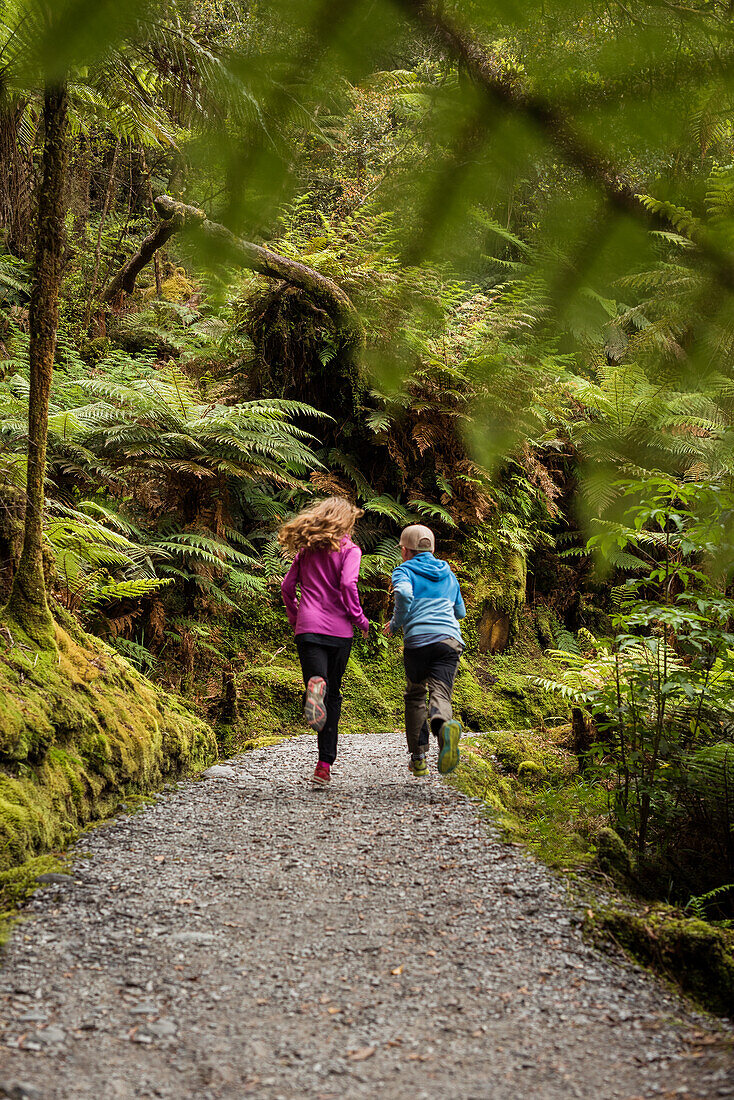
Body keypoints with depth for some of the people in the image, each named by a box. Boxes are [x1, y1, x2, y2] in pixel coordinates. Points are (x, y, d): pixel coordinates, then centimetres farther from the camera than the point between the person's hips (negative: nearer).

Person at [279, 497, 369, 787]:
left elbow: (287, 586, 13)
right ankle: (324, 765, 10)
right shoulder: (349, 550, 1)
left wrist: (295, 618, 26)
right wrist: (359, 618, -1)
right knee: (333, 695, 10)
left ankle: (315, 686, -51)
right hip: (339, 630, -2)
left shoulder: (306, 549, 14)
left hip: (308, 627, 2)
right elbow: (347, 584, -14)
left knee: (319, 679, -11)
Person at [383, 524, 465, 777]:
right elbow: (460, 612, 35)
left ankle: (418, 758, 13)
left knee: (415, 697, 15)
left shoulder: (404, 571, 10)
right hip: (450, 639, 2)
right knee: (440, 694, -8)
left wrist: (395, 624, 0)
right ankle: (444, 724, -44)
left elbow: (404, 594, -14)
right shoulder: (447, 574, 25)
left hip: (418, 641, -2)